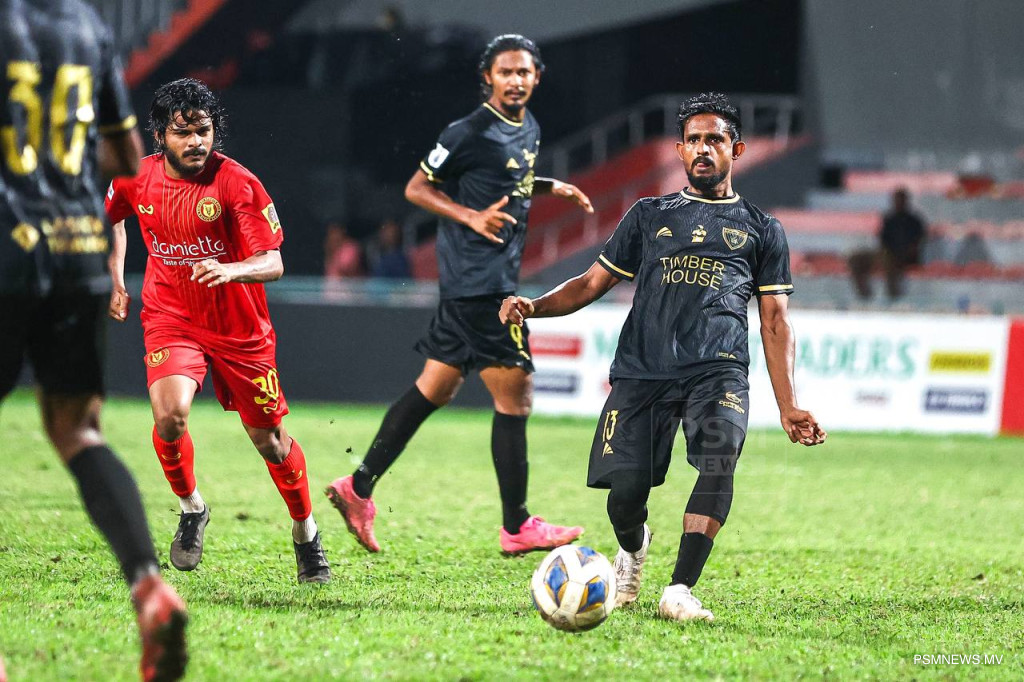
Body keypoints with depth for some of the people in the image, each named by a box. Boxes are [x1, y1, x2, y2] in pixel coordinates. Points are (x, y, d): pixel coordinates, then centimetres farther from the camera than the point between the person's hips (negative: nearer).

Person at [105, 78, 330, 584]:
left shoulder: (237, 183, -19)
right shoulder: (136, 179, -7)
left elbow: (273, 263, -22)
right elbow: (111, 216, 18)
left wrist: (228, 270, -41)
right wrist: (115, 281, 12)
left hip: (239, 327, -1)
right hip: (170, 318, 1)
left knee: (268, 438, 8)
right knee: (169, 415, -25)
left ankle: (306, 533, 32)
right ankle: (191, 510, 3)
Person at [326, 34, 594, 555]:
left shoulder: (529, 129, 13)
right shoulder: (469, 133, -13)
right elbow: (417, 188, -8)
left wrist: (552, 188, 15)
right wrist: (472, 216, -20)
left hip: (499, 277, 9)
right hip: (478, 283, -9)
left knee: (436, 389, 12)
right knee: (515, 396, -7)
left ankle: (359, 487, 18)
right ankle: (516, 527, -1)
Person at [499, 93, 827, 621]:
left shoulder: (761, 229, 19)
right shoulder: (649, 215, 22)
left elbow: (775, 322, 15)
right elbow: (593, 282, 21)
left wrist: (788, 407, 5)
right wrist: (534, 306, 1)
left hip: (719, 371, -1)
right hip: (642, 373, 1)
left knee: (720, 458, -30)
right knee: (626, 489, -11)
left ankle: (679, 591, -31)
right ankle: (632, 548, 26)